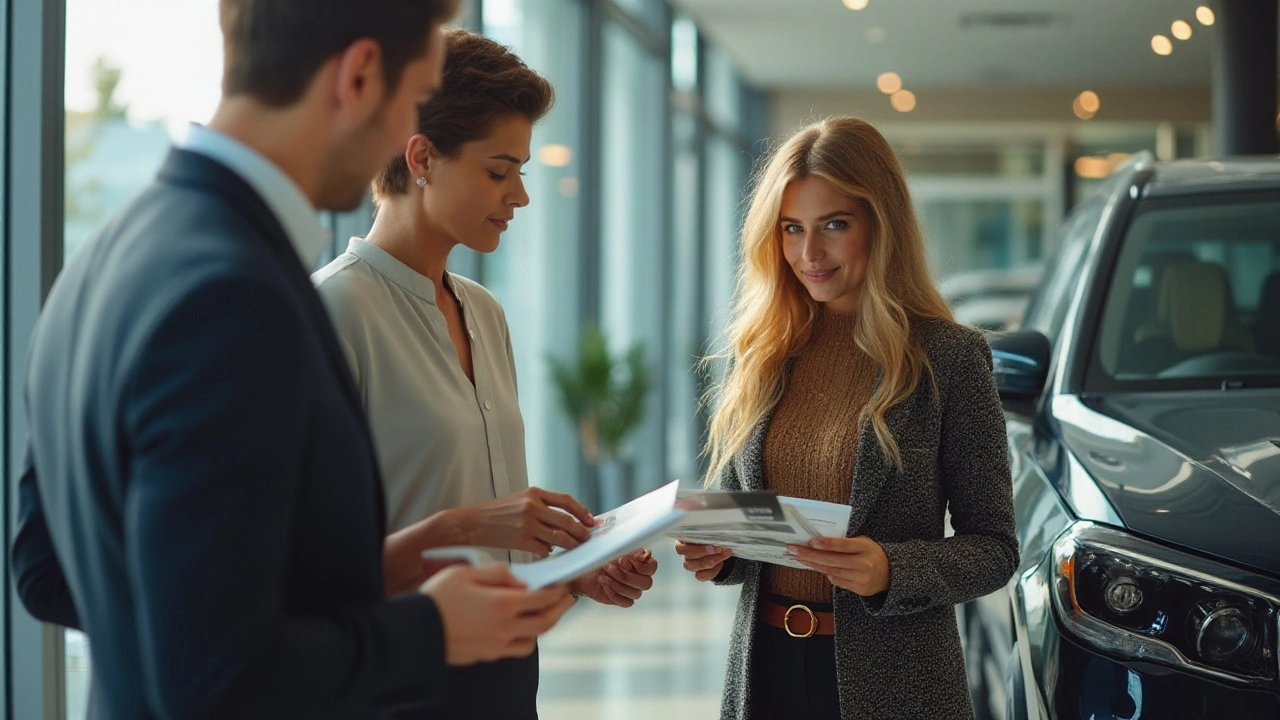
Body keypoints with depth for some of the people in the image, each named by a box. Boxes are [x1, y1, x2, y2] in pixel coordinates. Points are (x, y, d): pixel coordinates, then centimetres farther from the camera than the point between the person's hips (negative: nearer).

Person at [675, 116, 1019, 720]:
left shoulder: (950, 357, -8)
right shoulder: (758, 354, 5)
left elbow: (993, 547, -6)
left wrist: (892, 570, -22)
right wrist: (713, 552, -7)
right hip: (764, 668, 4)